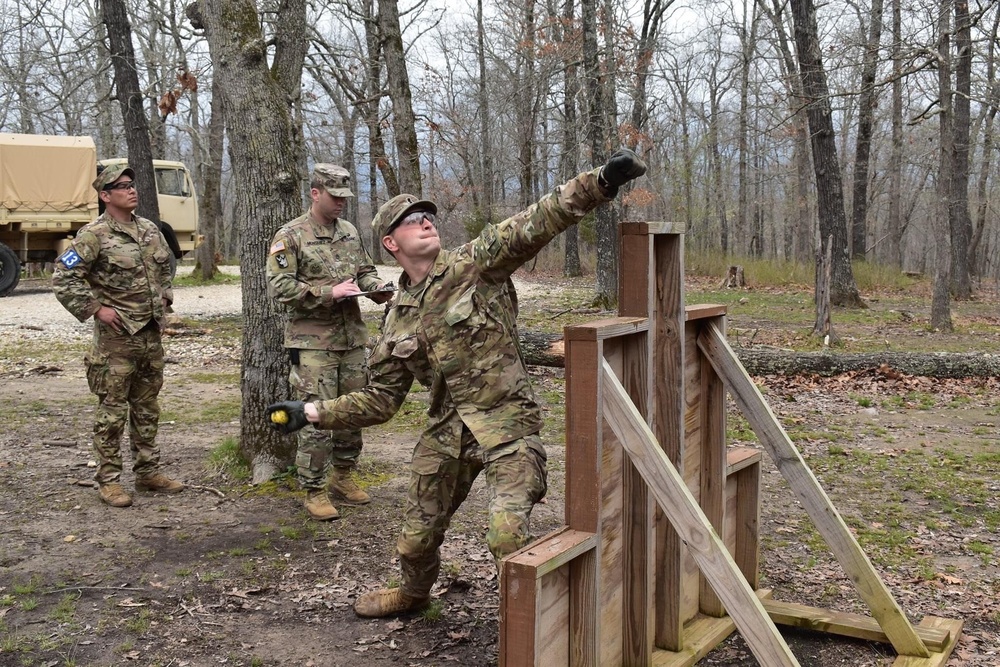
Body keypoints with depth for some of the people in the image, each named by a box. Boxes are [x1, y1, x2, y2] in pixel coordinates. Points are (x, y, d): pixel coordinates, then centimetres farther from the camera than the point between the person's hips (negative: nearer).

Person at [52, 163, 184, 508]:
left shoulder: (150, 229, 10)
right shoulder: (94, 235, -12)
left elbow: (165, 267, 27)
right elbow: (62, 277, -15)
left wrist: (165, 298, 14)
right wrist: (95, 309, -16)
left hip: (152, 334, 7)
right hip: (116, 337, -7)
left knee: (147, 407, 14)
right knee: (113, 410, -1)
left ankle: (148, 472, 24)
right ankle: (108, 480, 8)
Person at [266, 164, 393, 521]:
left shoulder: (350, 232, 13)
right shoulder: (290, 236, -7)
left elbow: (365, 270, 23)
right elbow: (280, 287, -14)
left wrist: (376, 287, 0)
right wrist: (329, 293, -20)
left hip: (353, 336, 7)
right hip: (313, 341, -6)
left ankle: (342, 476, 29)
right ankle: (315, 491, 5)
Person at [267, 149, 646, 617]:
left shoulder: (475, 265, -6)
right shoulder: (398, 320, 8)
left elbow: (536, 224, -19)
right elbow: (381, 400, 13)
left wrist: (601, 182, -32)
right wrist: (313, 412, 6)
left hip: (506, 422, -5)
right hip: (447, 429, 5)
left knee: (507, 535, -23)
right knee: (417, 536, 18)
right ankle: (413, 594, 51)